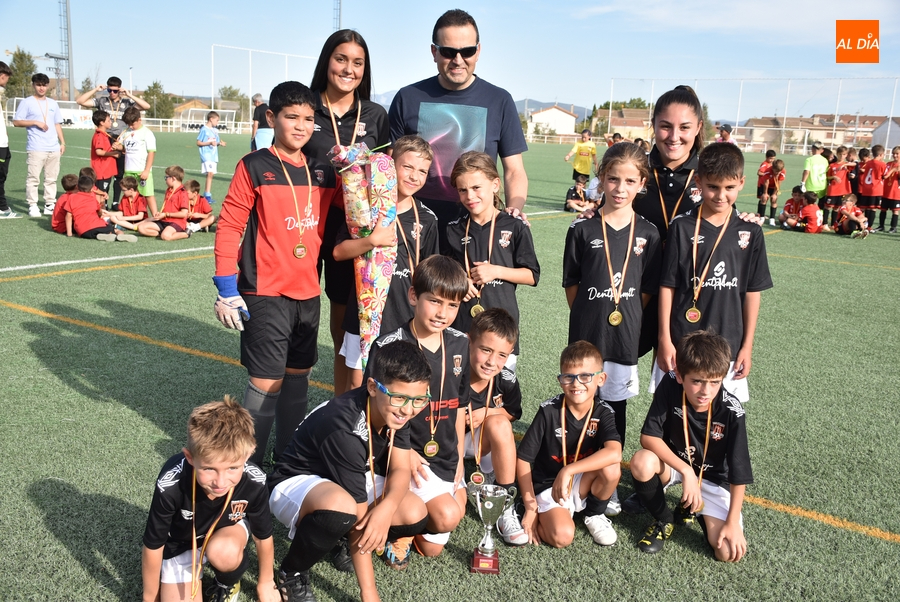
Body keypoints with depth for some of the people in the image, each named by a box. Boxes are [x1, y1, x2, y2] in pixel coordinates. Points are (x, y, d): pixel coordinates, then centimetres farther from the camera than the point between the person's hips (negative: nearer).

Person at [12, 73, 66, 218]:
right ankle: (32, 206, -1)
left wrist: (62, 142, 14)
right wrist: (35, 122, -11)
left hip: (54, 148, 5)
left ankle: (50, 205, 13)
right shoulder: (27, 103, 2)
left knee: (51, 178, 7)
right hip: (35, 148, -5)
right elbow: (16, 122, -2)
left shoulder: (53, 103, 17)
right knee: (33, 178, -6)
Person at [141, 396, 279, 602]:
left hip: (228, 531, 0)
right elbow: (152, 546, -19)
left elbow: (263, 537, -11)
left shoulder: (253, 482, -33)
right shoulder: (171, 485, -38)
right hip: (181, 544, 0)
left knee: (223, 552, -33)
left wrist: (265, 582, 4)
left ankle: (228, 583, 2)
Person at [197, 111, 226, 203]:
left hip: (214, 155, 7)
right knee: (210, 173, -19)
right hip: (206, 155, -7)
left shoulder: (215, 130, 13)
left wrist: (220, 143, 0)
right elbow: (198, 143, -7)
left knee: (210, 174, 8)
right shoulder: (204, 129, -6)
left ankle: (207, 195, 15)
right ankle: (208, 195, -17)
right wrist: (209, 143, -17)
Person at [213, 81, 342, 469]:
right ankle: (249, 464, 15)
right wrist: (227, 290, -11)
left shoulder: (322, 173, 7)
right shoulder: (254, 167, -6)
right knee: (266, 380, -3)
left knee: (298, 375, 13)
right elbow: (228, 226, -7)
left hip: (308, 292, 5)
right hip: (265, 293, -5)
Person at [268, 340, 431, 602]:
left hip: (349, 480, 7)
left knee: (415, 515, -14)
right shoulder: (345, 429, -35)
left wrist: (387, 507, -36)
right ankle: (292, 573, -10)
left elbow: (400, 469, -13)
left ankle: (341, 537, 12)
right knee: (342, 509, -40)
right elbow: (359, 520, -31)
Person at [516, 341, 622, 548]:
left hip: (582, 484, 3)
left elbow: (614, 453, -32)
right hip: (547, 487, -3)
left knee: (611, 468, -27)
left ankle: (594, 514, 2)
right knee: (562, 536, -29)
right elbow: (523, 459, -12)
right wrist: (530, 507, -14)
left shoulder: (603, 414, -11)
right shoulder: (549, 411, -16)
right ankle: (541, 516, 5)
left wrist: (568, 471, -39)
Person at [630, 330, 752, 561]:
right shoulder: (670, 386, -23)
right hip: (674, 464, 1)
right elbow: (649, 437, -23)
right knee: (642, 461, -34)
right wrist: (686, 471, -31)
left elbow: (739, 473, -17)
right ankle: (664, 520, -4)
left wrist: (733, 522, -16)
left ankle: (696, 508, 16)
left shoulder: (731, 411, -25)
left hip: (713, 478, 0)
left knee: (729, 552, -17)